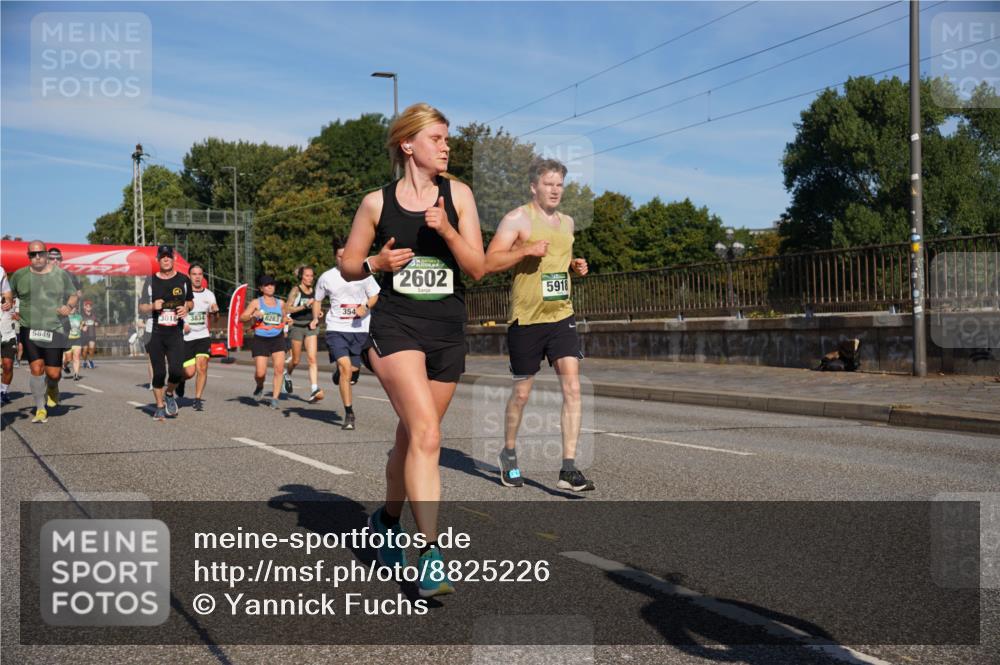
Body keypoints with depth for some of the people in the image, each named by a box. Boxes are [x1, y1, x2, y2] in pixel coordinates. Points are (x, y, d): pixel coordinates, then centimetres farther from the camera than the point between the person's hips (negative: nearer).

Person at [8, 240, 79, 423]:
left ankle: (52, 387, 36)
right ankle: (40, 409, 6)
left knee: (53, 373, -2)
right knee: (36, 369, -9)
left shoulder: (61, 274, 3)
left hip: (54, 331, 0)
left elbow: (73, 296, 10)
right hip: (30, 331, 0)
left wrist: (68, 306, -10)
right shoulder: (19, 275, 5)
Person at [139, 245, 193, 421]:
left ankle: (169, 394, 18)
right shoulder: (151, 280, 4)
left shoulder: (183, 280, 6)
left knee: (176, 371, -13)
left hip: (175, 333, 0)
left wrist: (186, 308, -4)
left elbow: (190, 301, 19)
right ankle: (160, 406, 19)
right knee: (159, 373, 1)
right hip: (155, 333, 0)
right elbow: (141, 307, 8)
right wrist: (152, 306, -14)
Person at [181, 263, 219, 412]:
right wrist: (182, 324, -14)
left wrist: (215, 311, -7)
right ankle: (180, 379, 30)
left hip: (203, 336, 2)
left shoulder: (209, 294, 7)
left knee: (202, 367, -13)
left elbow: (212, 317, 17)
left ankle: (198, 399, -1)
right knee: (189, 372, -6)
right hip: (186, 337, -2)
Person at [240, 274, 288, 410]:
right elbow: (242, 317, -4)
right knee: (260, 373, -7)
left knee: (279, 368, -13)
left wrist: (286, 322, 10)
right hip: (260, 340, -3)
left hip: (278, 339, 3)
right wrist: (253, 315, -21)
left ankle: (274, 398, -5)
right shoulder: (256, 302, 2)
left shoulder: (280, 303, 13)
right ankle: (259, 388, 27)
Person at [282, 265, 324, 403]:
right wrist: (305, 306, -20)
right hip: (297, 326, -2)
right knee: (296, 360, 9)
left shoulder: (314, 291, 7)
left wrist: (315, 319, 0)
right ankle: (287, 374, 43)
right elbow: (287, 309, -11)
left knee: (312, 358, -12)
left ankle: (314, 390, -19)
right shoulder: (296, 290, -5)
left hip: (310, 327, 2)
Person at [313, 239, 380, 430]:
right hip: (336, 328, -1)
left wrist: (365, 307, -11)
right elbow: (317, 300, 15)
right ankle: (349, 414, -9)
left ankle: (339, 372, 45)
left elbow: (374, 296, 9)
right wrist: (316, 317, -3)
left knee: (354, 369, 4)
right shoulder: (326, 277, 2)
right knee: (345, 367, -17)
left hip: (360, 329, 1)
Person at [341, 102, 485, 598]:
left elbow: (477, 268, 0)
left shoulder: (458, 195, 5)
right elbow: (347, 266, 12)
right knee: (426, 435, -21)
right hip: (395, 326, -3)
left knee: (412, 438, 14)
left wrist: (446, 230, -16)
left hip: (447, 332, 3)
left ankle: (387, 519, 39)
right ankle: (431, 554, -19)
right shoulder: (377, 203, 3)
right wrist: (376, 263, -9)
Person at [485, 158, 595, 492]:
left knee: (572, 386, -9)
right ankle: (509, 454, 31)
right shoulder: (517, 219, -5)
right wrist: (527, 250, -23)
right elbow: (489, 263, -12)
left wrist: (575, 265, 8)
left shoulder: (567, 222, 14)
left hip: (562, 316, 5)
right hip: (526, 318, -4)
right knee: (521, 392, 7)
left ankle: (568, 469, -8)